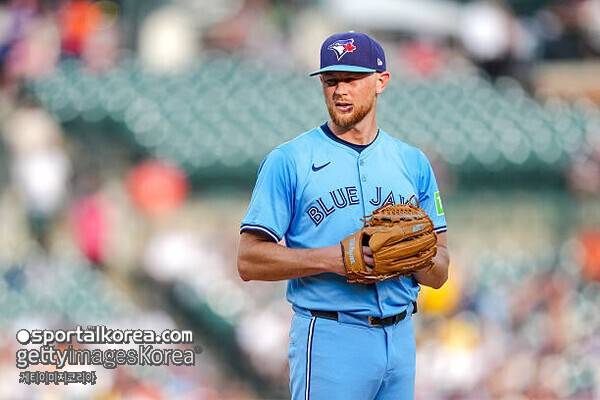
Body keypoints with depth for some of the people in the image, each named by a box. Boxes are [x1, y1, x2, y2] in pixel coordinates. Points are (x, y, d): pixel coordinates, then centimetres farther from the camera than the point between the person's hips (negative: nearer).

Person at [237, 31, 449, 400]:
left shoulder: (413, 163, 11)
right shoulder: (288, 161, -1)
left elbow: (439, 272, 11)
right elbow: (249, 260, -5)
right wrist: (330, 258, -18)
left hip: (399, 338, 4)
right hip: (330, 338, -4)